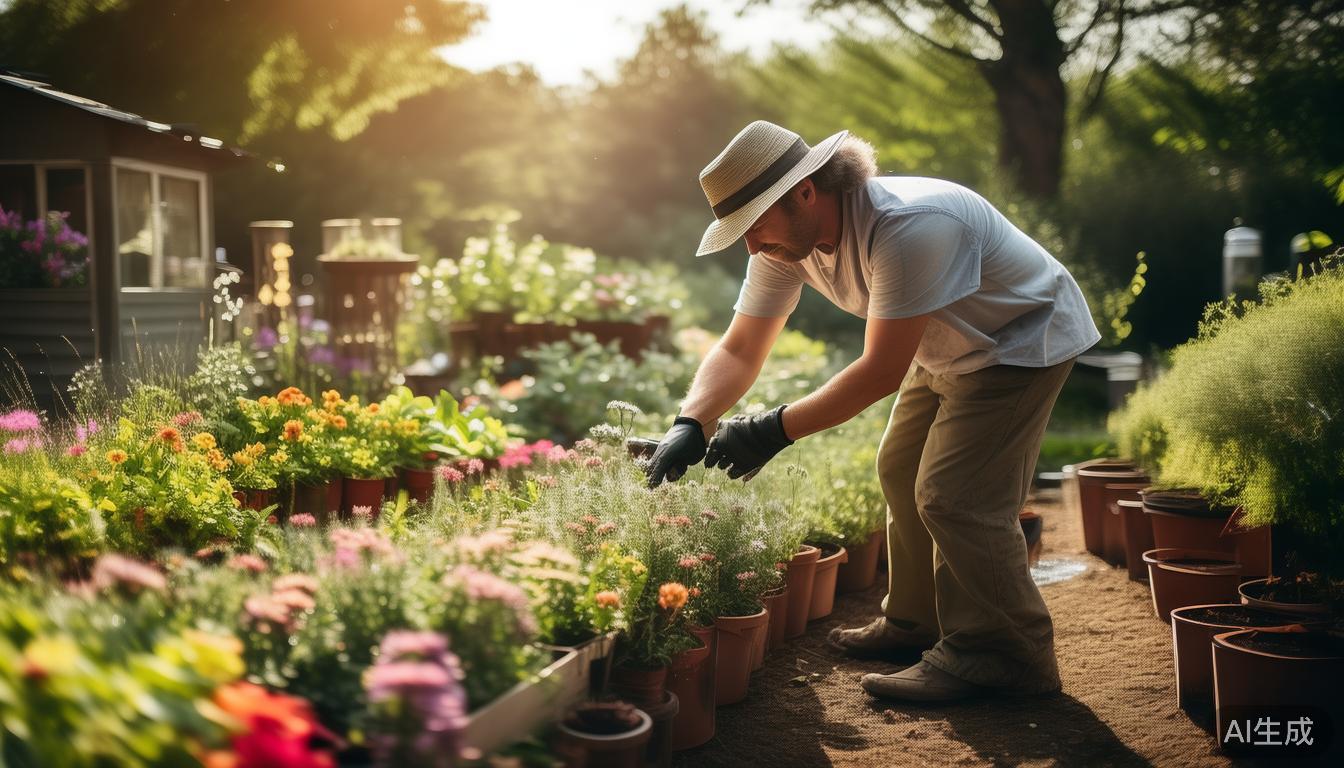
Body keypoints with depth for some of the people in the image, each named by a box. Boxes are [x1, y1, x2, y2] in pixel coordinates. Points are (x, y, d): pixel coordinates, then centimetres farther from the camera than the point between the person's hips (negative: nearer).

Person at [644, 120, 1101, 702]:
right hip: (950, 349, 9)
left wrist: (773, 432, -34)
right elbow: (739, 349, -10)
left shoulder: (908, 226, -38)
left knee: (953, 496, -15)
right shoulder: (787, 242, -11)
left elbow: (882, 371, -36)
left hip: (1025, 341, -9)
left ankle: (1008, 654, 1)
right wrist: (691, 424, -27)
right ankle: (917, 623, 27)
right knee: (901, 472, 11)